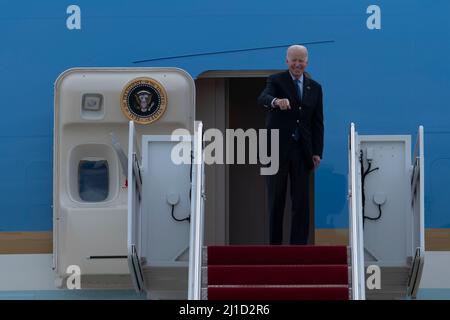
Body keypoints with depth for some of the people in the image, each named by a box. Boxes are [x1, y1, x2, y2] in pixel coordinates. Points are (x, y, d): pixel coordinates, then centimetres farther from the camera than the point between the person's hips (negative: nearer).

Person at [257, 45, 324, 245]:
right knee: (276, 200, 3)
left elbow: (317, 123, 11)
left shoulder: (315, 88, 11)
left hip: (302, 151, 3)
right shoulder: (276, 81, -1)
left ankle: (299, 246, 4)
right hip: (277, 148, -3)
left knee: (302, 202, 0)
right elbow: (262, 98, -23)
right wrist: (276, 101, -46)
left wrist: (317, 152, 1)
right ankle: (275, 244, 10)